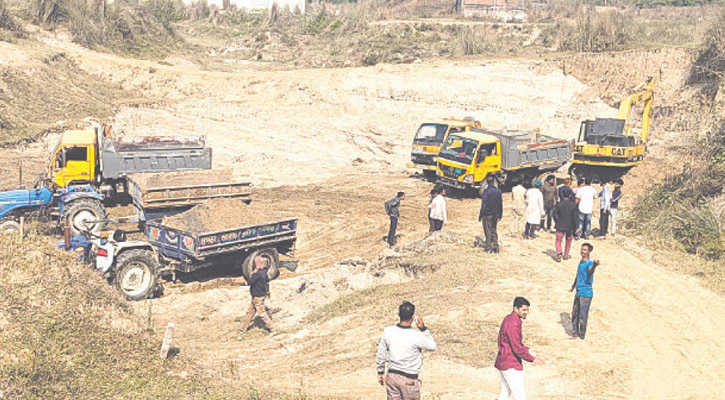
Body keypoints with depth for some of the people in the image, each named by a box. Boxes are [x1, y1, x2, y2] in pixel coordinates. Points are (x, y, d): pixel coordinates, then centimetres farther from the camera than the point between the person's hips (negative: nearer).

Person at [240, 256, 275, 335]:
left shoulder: (258, 274, -27)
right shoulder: (264, 271, 2)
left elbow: (250, 282, -28)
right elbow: (267, 281, 16)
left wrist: (254, 272, -20)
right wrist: (268, 291, 31)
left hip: (258, 297, -10)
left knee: (263, 314, -2)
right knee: (250, 312, 22)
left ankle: (273, 330, 3)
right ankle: (244, 328, 36)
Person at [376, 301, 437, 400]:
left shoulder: (388, 331, -9)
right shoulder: (417, 336, -20)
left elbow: (381, 354, 1)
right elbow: (432, 347, 0)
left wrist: (380, 372, 15)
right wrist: (423, 328, -4)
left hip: (392, 376, 4)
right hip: (409, 380, -3)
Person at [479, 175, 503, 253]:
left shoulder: (486, 191, -16)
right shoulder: (498, 191, 2)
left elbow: (484, 204, -17)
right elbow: (501, 204, 9)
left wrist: (480, 215, -10)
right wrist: (500, 215, 18)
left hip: (487, 214, -6)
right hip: (496, 214, 6)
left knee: (488, 231, 2)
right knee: (494, 230, 15)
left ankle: (488, 247, 5)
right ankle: (495, 247, 14)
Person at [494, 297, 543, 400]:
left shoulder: (509, 319, 10)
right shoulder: (513, 324, -22)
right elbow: (517, 348, -22)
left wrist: (528, 351, 12)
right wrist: (532, 359, -15)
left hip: (502, 363, 10)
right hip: (511, 366, -10)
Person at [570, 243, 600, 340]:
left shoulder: (590, 263, -15)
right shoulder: (581, 262, 12)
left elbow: (590, 272, -39)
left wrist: (594, 266, -62)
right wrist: (573, 286, 39)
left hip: (586, 293, -9)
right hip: (578, 293, 9)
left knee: (583, 317, -4)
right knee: (574, 314, 16)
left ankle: (582, 336, 5)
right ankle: (575, 332, 29)